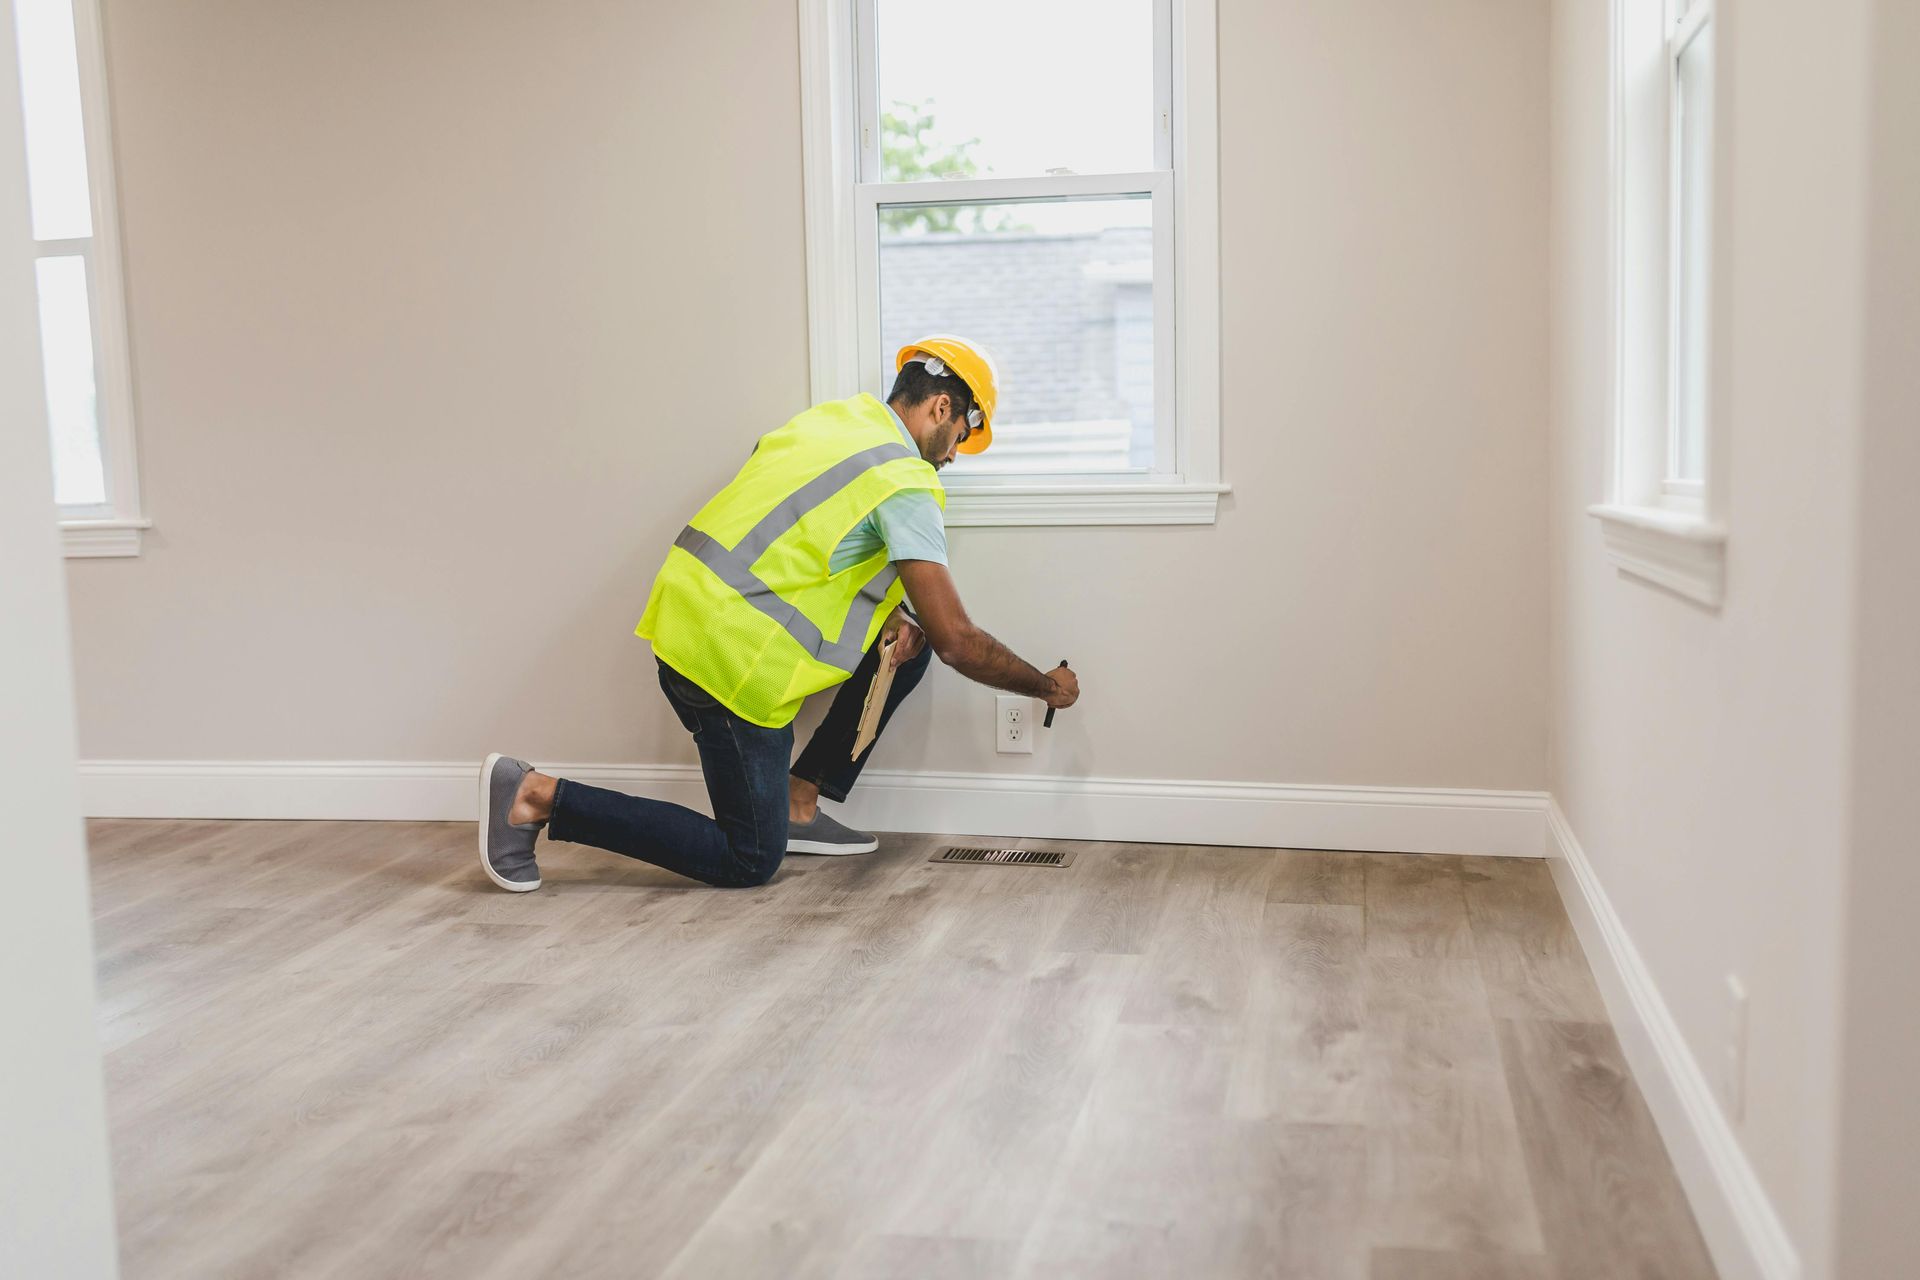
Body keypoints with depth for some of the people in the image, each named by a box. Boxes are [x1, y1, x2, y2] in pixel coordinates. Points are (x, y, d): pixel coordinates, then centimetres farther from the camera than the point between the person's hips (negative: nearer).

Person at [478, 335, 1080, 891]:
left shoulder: (836, 416, 13)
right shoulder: (906, 483, -11)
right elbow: (959, 641, -11)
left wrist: (890, 615, 7)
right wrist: (1048, 685, 5)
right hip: (730, 658, -9)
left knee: (907, 638, 13)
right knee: (748, 862, 3)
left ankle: (799, 803, 16)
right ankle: (540, 796, -2)